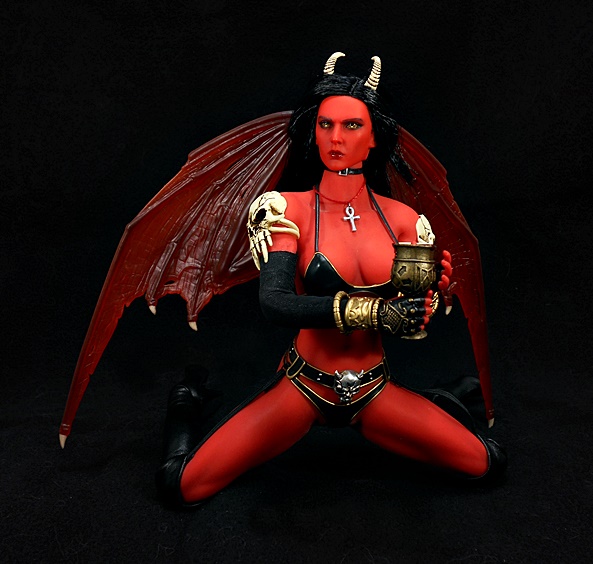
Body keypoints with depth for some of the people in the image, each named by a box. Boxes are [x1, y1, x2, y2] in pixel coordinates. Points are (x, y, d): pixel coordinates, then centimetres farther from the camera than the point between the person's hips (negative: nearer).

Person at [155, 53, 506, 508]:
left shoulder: (401, 219, 0)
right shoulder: (290, 209, -8)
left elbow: (403, 325, 1)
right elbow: (274, 301, -24)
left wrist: (429, 295, -20)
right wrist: (372, 311, -30)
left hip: (375, 391, 3)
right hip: (305, 388, -2)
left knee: (488, 465, 0)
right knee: (182, 486, -11)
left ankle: (442, 400, 30)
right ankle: (190, 402, 22)